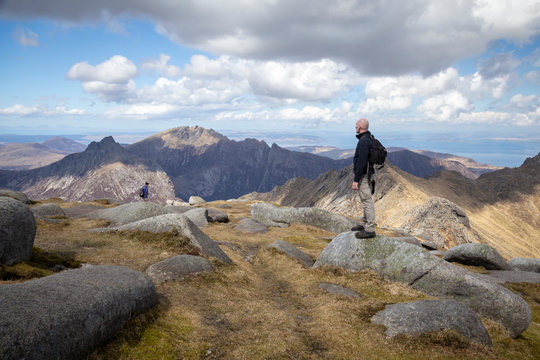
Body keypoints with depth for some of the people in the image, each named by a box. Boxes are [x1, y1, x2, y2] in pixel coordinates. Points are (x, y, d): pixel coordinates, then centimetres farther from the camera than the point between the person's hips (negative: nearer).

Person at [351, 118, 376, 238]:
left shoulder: (363, 141, -19)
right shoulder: (368, 139, 14)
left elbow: (361, 162, -25)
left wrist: (355, 180, -23)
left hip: (363, 176, -11)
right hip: (366, 175, 11)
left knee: (367, 201, -7)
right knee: (366, 200, 18)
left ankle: (370, 229, -4)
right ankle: (364, 224, 30)